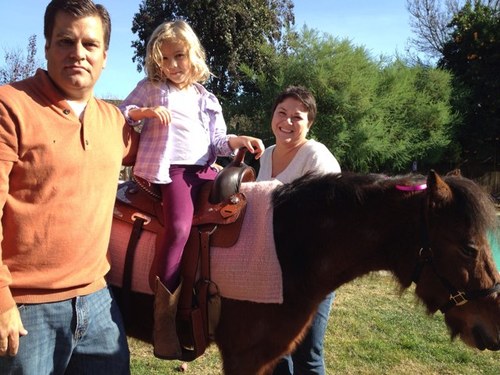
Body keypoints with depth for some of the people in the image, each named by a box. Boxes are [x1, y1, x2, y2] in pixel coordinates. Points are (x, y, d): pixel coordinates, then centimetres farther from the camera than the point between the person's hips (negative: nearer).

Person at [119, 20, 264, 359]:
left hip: (204, 169, 5)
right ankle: (165, 314, -19)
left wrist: (240, 141, 0)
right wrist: (146, 111, -12)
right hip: (172, 169, -5)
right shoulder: (149, 88, 12)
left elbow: (217, 142, 20)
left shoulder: (207, 99, 21)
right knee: (180, 227, -27)